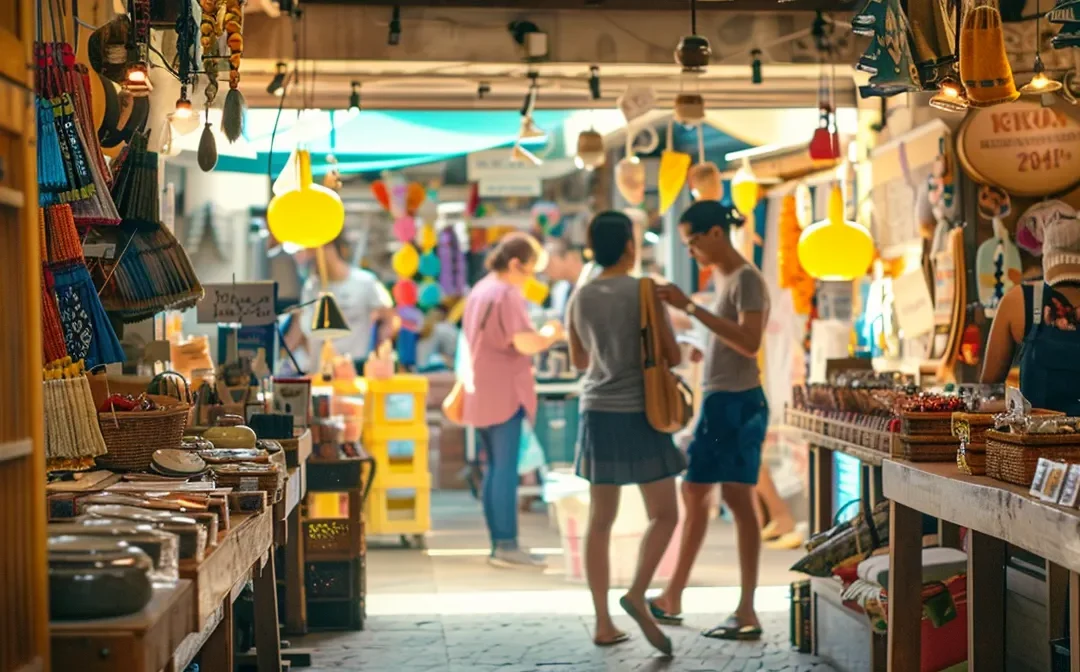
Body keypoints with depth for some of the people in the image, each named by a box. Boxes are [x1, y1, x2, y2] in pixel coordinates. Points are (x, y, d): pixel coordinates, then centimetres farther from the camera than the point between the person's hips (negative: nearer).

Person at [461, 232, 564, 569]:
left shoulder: (480, 290, 16)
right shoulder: (507, 294, -14)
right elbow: (525, 343, -22)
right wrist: (550, 335, -5)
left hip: (481, 395, 9)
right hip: (504, 395, -9)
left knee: (495, 469, 11)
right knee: (506, 470, -8)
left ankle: (498, 543, 14)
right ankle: (507, 545, -7)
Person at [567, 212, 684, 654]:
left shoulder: (580, 298, 4)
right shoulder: (644, 292, -10)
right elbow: (673, 357, -7)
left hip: (597, 414, 5)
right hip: (638, 416, -5)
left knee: (601, 520, 9)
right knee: (664, 514, 4)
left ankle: (603, 623, 9)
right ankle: (637, 595, -16)